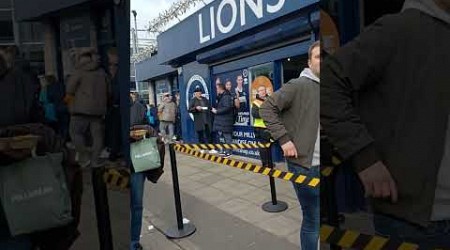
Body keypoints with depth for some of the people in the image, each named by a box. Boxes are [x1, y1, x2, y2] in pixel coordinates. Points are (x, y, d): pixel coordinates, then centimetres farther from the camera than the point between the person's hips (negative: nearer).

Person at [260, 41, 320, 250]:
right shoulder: (298, 86, -12)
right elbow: (267, 108, -13)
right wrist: (284, 139, -17)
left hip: (318, 164, 6)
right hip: (305, 164, -6)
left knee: (313, 216, 17)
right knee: (312, 219, 5)